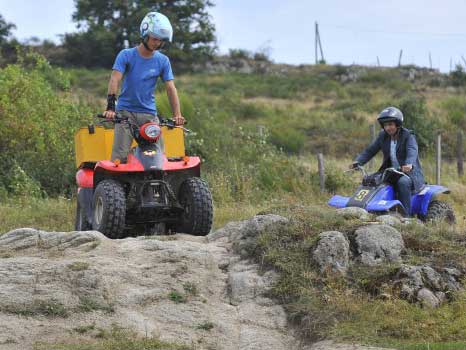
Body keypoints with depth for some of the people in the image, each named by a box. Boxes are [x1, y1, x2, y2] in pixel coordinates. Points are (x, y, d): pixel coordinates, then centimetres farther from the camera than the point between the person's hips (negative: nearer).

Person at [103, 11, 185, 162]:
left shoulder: (163, 61, 5)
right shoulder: (126, 55, -3)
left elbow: (170, 88, 1)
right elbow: (115, 80, -14)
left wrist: (177, 114, -13)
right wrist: (110, 107, -28)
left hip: (149, 114, 3)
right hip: (125, 112, -3)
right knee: (120, 157, -13)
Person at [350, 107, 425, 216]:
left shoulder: (408, 136, -10)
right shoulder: (383, 136, 8)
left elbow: (412, 151, -28)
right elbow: (370, 150, 6)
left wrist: (409, 164, -51)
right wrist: (358, 162, -12)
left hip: (409, 172, -6)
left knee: (402, 182, -37)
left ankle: (405, 215, -34)